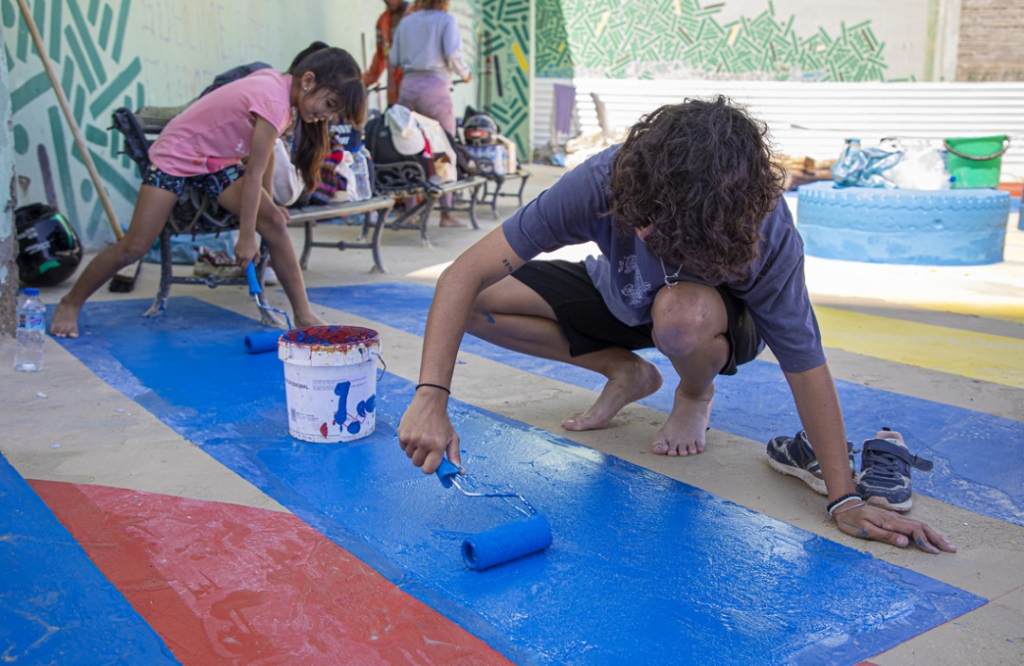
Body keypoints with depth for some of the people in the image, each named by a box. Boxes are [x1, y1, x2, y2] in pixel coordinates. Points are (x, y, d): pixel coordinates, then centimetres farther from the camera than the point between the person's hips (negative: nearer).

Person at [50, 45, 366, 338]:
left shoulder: (280, 86, -4)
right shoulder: (274, 102, -30)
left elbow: (264, 152, 8)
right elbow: (253, 174, -26)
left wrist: (268, 202, 13)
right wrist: (246, 236, -21)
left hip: (217, 161, 8)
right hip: (176, 155, -8)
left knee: (275, 221, -11)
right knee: (134, 247, -9)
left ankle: (303, 314, -7)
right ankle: (70, 304, 13)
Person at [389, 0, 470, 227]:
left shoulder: (406, 22, 14)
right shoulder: (446, 20, 0)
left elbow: (393, 60, 10)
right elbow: (452, 55, -13)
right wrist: (465, 74, 5)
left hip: (408, 87, 5)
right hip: (435, 88, -5)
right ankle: (445, 214, 2)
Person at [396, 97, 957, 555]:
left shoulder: (767, 233, -37)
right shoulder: (603, 180, -36)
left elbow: (804, 362, -30)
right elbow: (466, 273, -38)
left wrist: (846, 501, -34)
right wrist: (431, 397, -49)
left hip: (718, 318, -2)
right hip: (618, 301, 3)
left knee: (682, 313, -42)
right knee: (474, 302, -19)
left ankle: (696, 394, -3)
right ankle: (626, 374, 0)